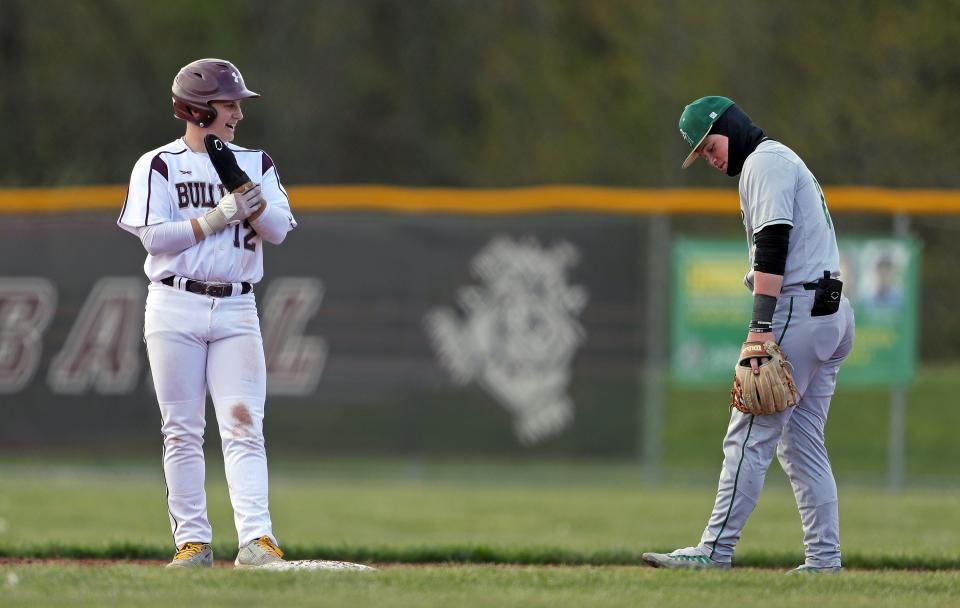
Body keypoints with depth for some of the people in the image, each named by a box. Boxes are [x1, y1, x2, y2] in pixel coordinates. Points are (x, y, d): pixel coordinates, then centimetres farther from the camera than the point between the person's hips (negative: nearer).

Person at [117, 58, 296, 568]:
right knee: (182, 430, 0)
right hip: (176, 306, -2)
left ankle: (256, 539, -17)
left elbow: (279, 230, 3)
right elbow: (154, 237, -9)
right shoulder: (160, 165, 1)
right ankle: (192, 541, 5)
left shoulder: (255, 163, 12)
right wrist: (218, 216, -14)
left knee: (243, 425, -8)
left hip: (236, 307, 2)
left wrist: (256, 204, -16)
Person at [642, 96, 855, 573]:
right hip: (831, 311, 10)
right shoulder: (783, 160, 26)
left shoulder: (765, 161, -7)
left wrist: (761, 327, -25)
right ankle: (823, 559, 5)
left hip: (796, 307, -10)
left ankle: (715, 551, -12)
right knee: (802, 441, 10)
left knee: (750, 435, -10)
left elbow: (773, 244, -18)